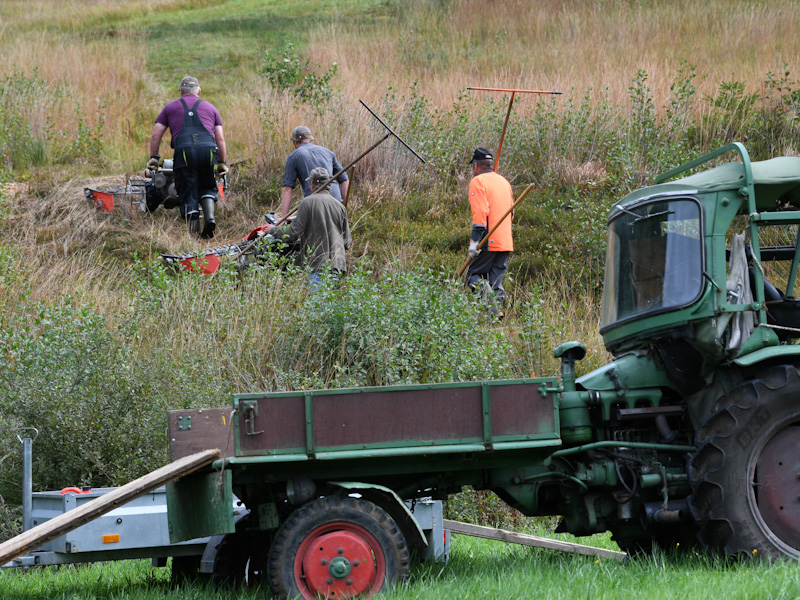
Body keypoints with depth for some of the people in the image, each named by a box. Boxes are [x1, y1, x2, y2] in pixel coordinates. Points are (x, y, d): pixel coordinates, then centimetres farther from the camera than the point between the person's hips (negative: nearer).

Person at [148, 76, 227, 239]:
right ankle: (209, 217, -4)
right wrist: (222, 162, 25)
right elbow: (220, 139, 20)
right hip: (208, 150, 2)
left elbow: (156, 135, 16)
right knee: (207, 188, 21)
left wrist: (153, 158, 22)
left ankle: (194, 231, -2)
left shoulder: (171, 107, 23)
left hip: (184, 151, -1)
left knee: (188, 194, 5)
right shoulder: (210, 108, 26)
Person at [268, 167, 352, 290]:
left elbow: (294, 232, -8)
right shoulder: (339, 206, 9)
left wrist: (273, 230, 9)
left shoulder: (308, 202, -6)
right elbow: (347, 242, 13)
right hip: (337, 264, 5)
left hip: (318, 263, -5)